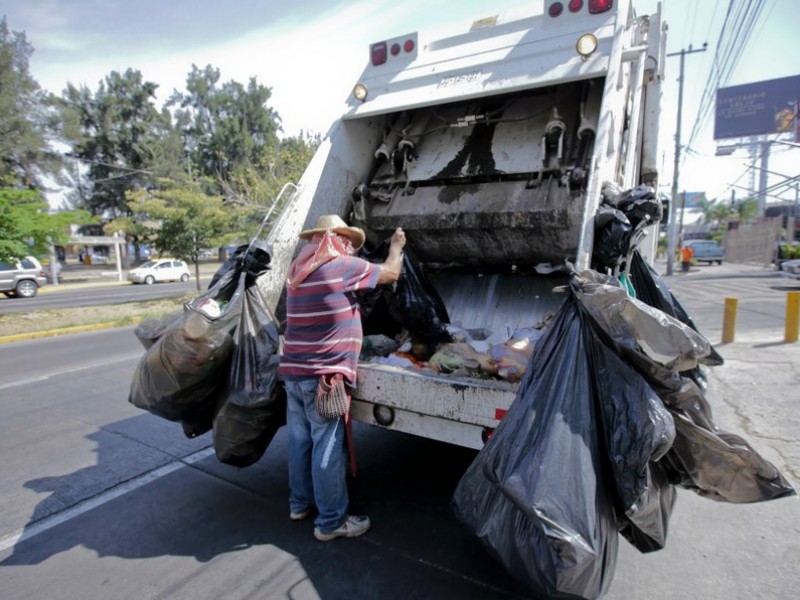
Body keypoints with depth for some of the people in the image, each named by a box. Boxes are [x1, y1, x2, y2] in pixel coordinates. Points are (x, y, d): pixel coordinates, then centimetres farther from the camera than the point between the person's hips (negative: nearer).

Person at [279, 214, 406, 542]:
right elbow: (391, 273, 0)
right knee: (328, 449, 3)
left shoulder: (298, 269, 10)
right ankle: (331, 522, 16)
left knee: (300, 440, 19)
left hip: (293, 370, 8)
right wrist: (397, 246, 18)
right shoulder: (342, 265, -12)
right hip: (323, 375, -8)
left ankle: (300, 503, 36)